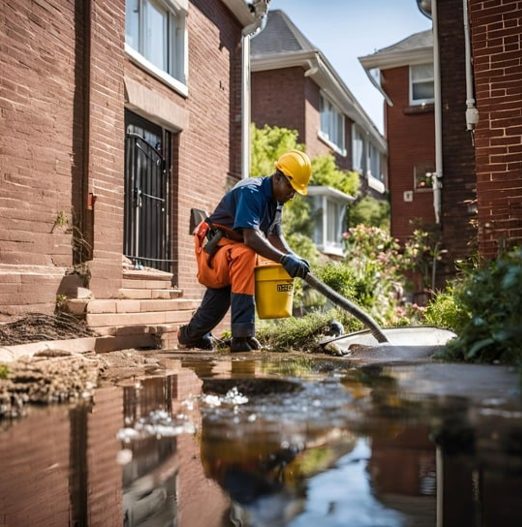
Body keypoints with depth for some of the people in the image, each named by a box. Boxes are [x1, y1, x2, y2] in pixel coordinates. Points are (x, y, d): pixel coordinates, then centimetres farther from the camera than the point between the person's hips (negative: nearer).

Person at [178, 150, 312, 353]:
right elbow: (251, 238, -36)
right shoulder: (251, 192, -24)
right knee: (245, 254, -36)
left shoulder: (275, 199, 6)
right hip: (213, 250, -10)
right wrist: (284, 260, -41)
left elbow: (275, 236, 9)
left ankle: (192, 334, 52)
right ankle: (242, 335, -38)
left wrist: (294, 258, -9)